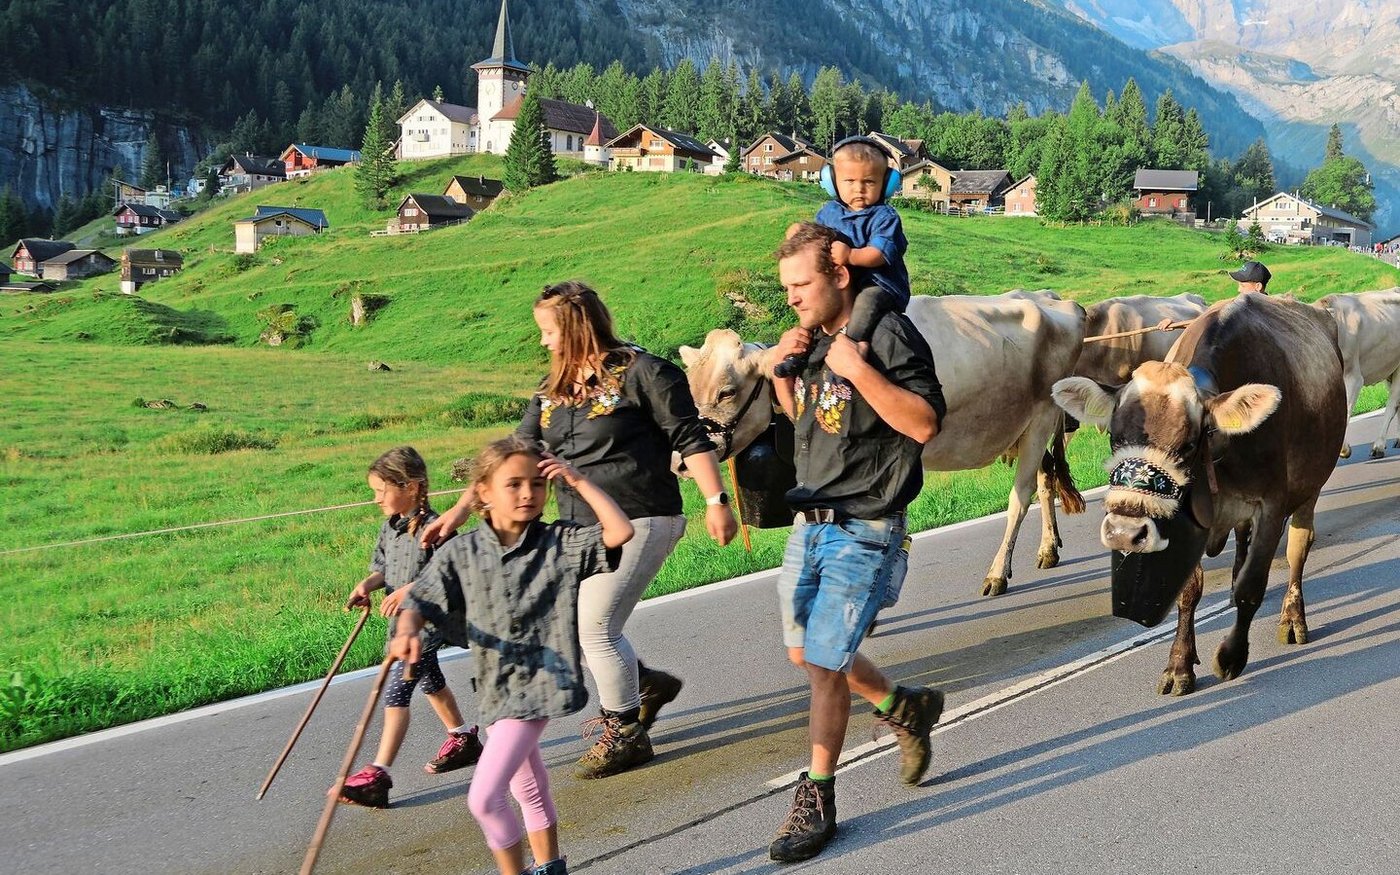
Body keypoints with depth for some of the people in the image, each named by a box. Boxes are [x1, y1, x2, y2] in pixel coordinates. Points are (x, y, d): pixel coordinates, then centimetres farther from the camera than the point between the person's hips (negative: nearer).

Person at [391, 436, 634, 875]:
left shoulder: (561, 542, -7)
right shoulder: (461, 553, 0)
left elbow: (620, 532, -19)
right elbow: (420, 603, 0)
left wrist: (578, 482, -16)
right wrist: (407, 632, -22)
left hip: (538, 686, -5)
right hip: (496, 687, 5)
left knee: (483, 797, -15)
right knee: (530, 790, 23)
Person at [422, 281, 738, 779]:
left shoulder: (640, 372, -8)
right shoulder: (553, 391, 13)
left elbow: (690, 439, -9)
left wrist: (715, 502, -14)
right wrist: (461, 511, 4)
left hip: (638, 520, -8)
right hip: (580, 527, 8)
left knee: (594, 627, -9)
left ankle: (625, 734, 10)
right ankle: (646, 685, 26)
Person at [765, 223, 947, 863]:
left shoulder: (888, 336, -15)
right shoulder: (812, 338, 9)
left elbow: (925, 424, -23)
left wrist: (858, 370, -27)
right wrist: (780, 367, 4)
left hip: (863, 531, -8)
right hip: (810, 522, 8)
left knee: (823, 662, -6)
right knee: (805, 654, 15)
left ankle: (817, 798, 9)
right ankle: (907, 709, 38)